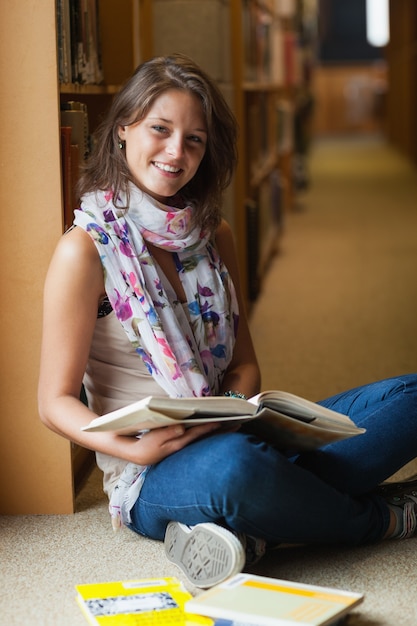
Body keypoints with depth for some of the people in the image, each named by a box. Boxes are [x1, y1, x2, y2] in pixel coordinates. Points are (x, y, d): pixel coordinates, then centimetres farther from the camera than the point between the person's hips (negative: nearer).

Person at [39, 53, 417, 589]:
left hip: (231, 439, 6)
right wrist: (133, 449, -27)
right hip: (152, 481, -6)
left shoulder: (213, 237, 10)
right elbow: (55, 402, -9)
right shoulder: (86, 249, -9)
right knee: (231, 464, -42)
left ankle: (247, 532, -22)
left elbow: (243, 364, 12)